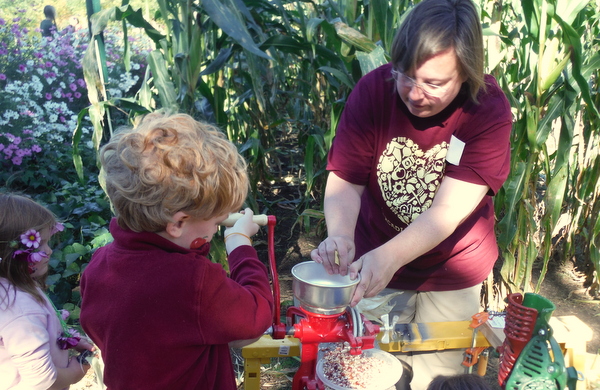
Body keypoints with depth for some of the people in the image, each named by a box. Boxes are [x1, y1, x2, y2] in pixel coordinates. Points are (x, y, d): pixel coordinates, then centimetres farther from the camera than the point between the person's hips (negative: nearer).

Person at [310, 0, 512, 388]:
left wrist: (389, 256, -44)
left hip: (452, 271, 0)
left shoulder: (490, 109, -21)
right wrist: (340, 235, -39)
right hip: (376, 263, 1)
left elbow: (450, 209, -28)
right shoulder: (373, 90, -18)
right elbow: (345, 181, -18)